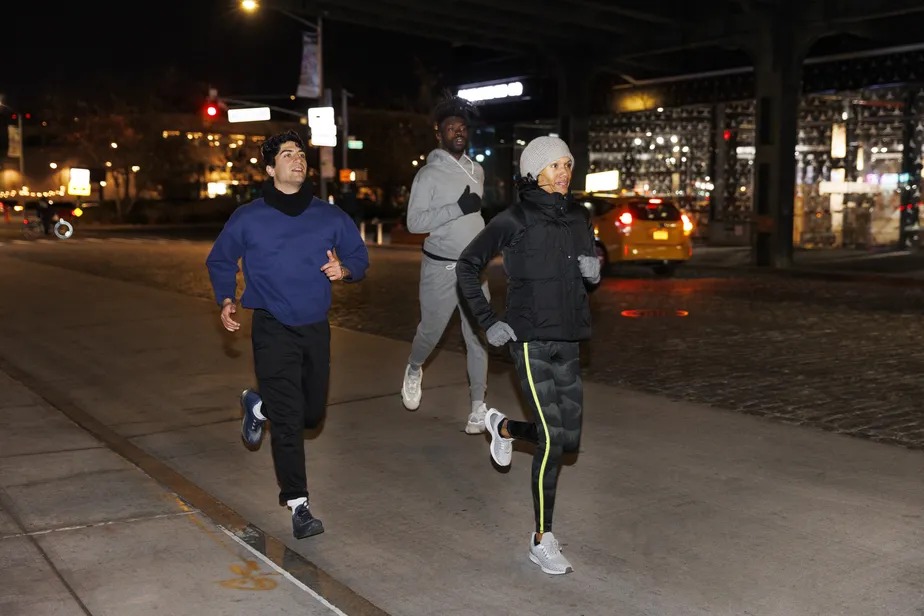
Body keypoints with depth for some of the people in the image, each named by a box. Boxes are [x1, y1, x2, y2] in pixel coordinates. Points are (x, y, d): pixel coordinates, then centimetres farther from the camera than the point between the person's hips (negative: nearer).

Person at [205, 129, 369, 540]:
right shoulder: (248, 218, -1)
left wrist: (344, 269, -10)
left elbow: (358, 256, 12)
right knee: (288, 420, -7)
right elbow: (220, 261, 13)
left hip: (316, 328, 4)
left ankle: (258, 405, 45)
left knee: (312, 413, 15)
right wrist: (226, 299, -2)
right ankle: (298, 505, 4)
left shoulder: (329, 216, 2)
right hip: (273, 330, -3)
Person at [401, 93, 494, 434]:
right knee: (431, 330, 8)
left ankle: (478, 406, 5)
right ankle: (414, 370, 40)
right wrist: (458, 208, -23)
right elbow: (414, 222, -18)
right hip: (440, 268, -5)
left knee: (478, 336, 1)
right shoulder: (429, 174, -10)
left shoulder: (477, 170, 10)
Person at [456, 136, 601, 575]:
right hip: (531, 340, -6)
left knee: (568, 439, 8)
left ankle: (503, 427, 38)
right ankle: (542, 541, 5)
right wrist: (487, 322, -7)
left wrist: (593, 272, -5)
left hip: (568, 342, 6)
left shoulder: (579, 219, 10)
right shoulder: (514, 219, -7)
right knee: (552, 439, -10)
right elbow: (467, 266, -1)